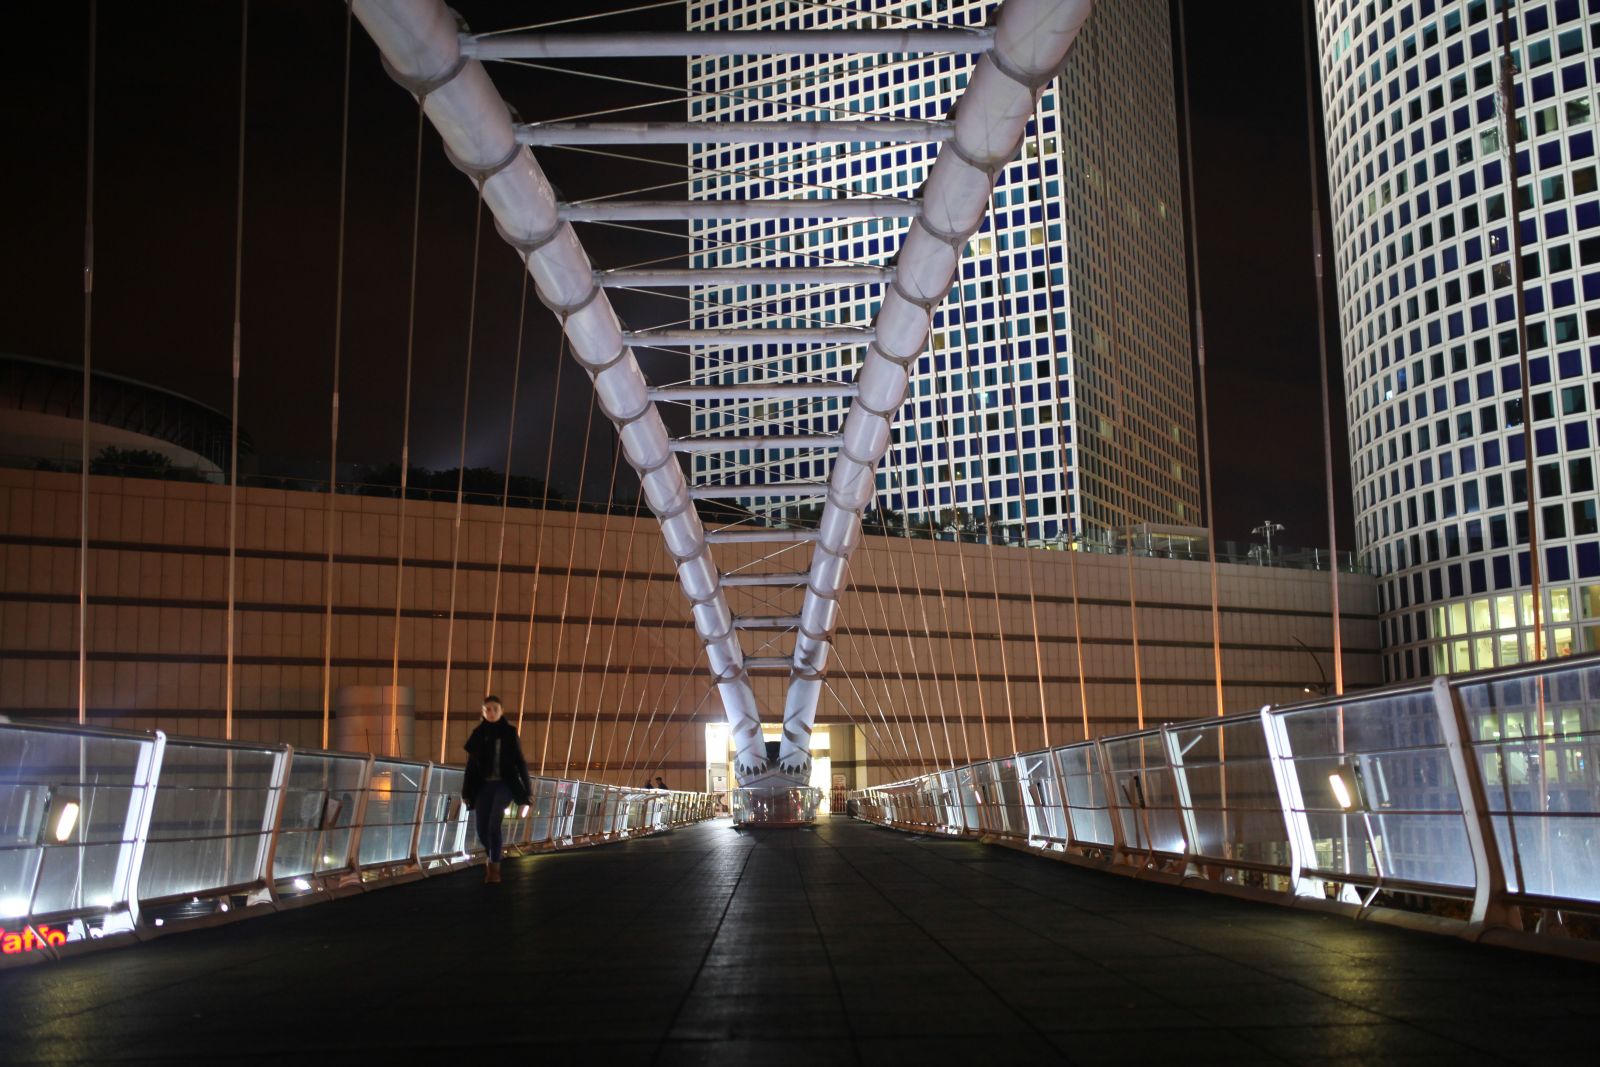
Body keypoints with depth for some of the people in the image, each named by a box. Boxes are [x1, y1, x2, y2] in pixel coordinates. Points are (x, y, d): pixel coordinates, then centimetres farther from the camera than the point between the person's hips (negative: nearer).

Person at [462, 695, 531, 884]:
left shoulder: (510, 732, 1)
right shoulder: (479, 734, 6)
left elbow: (520, 762, 2)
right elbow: (471, 764, 7)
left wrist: (527, 789, -1)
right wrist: (466, 792, 4)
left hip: (505, 784, -3)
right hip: (484, 785, 3)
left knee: (494, 824, -21)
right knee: (481, 828, 0)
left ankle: (495, 867, -9)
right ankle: (493, 855, 32)